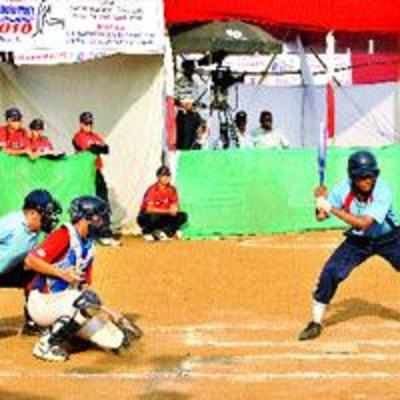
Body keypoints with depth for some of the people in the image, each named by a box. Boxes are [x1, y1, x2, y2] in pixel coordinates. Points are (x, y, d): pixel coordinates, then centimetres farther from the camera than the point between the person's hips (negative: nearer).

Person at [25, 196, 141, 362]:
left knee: (117, 339, -2)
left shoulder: (89, 246, 11)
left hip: (63, 303, 8)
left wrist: (101, 313, 3)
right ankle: (47, 343, -18)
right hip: (42, 302, -8)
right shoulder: (64, 236, -14)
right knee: (89, 299, -33)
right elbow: (31, 260, -22)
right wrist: (62, 273, -25)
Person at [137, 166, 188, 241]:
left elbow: (175, 206, 0)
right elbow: (149, 209, -26)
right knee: (154, 216, -40)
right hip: (147, 217, -5)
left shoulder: (172, 190, -3)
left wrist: (174, 208, -25)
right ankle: (147, 231, -9)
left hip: (163, 216, 5)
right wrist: (168, 211, -30)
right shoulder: (152, 190, -19)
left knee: (183, 216, -14)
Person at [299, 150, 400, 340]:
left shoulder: (382, 191, -29)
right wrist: (321, 200, -31)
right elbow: (321, 216, -10)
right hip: (358, 240, 2)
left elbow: (363, 223, -38)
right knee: (330, 273, -12)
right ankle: (316, 323, 4)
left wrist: (332, 208, -39)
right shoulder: (343, 189, -18)